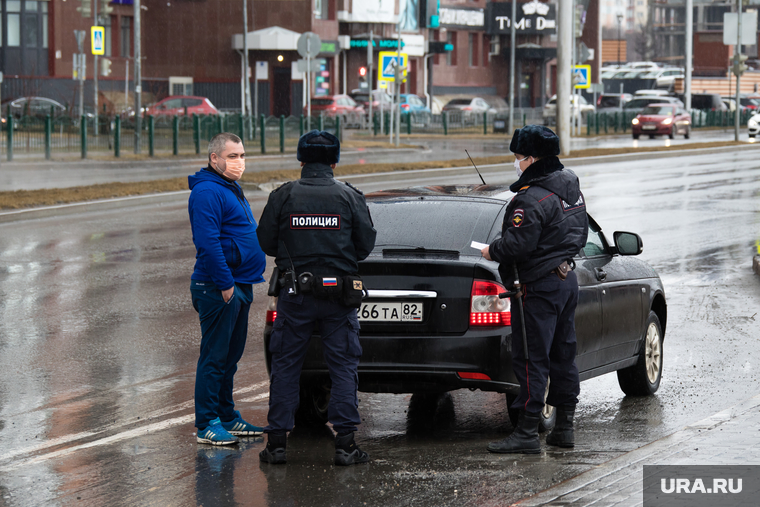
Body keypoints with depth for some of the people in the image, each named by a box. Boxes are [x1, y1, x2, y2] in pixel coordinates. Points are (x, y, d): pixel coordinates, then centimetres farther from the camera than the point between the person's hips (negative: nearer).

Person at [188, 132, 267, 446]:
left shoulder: (231, 189, 19)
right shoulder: (207, 191, -15)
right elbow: (208, 242, -22)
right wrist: (225, 284, -24)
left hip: (238, 286, 10)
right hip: (218, 289, -10)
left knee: (230, 356, 15)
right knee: (214, 357, -7)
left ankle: (227, 417, 23)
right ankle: (207, 424, -4)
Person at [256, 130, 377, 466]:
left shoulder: (283, 196, -3)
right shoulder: (349, 197, -2)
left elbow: (265, 242, 0)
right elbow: (366, 244, 1)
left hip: (294, 297, 0)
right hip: (340, 296, 0)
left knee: (285, 366, 8)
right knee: (343, 367, 6)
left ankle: (277, 441, 7)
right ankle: (345, 442, 2)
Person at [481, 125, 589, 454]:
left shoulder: (532, 199, -20)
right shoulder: (570, 187, 10)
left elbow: (517, 244, -25)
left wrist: (492, 251, -7)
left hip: (539, 287, -10)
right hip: (567, 279, 10)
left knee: (531, 359, -6)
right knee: (563, 355, 14)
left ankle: (527, 432, -6)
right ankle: (564, 427, 19)